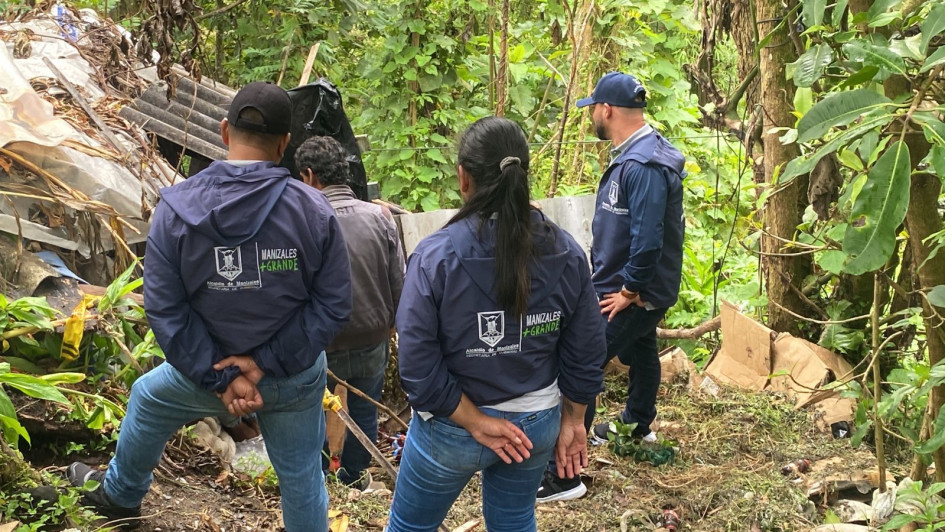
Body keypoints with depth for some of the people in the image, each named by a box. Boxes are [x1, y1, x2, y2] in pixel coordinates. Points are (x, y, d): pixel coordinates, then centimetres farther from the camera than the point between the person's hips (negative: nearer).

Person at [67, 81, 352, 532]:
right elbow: (334, 305, -15)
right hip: (298, 377, 0)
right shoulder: (314, 209, -17)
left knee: (147, 400, 30)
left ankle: (120, 495, 53)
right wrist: (267, 362, -14)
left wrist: (221, 378, -13)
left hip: (209, 370, 0)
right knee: (301, 474, 19)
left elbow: (164, 310, -16)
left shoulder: (176, 209, -17)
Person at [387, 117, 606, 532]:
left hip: (451, 429, -3)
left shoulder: (436, 256, -21)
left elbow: (418, 365, -22)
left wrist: (474, 421, -13)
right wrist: (572, 420, 10)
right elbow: (586, 353, -2)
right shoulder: (566, 253, -10)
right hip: (536, 424, 4)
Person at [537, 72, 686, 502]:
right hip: (642, 288, 11)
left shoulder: (643, 166, -28)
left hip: (633, 293, -11)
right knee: (640, 351, 30)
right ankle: (638, 426, 55)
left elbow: (648, 239, -31)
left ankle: (563, 475, -8)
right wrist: (630, 285, 15)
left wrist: (629, 292, -21)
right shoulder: (633, 153, 6)